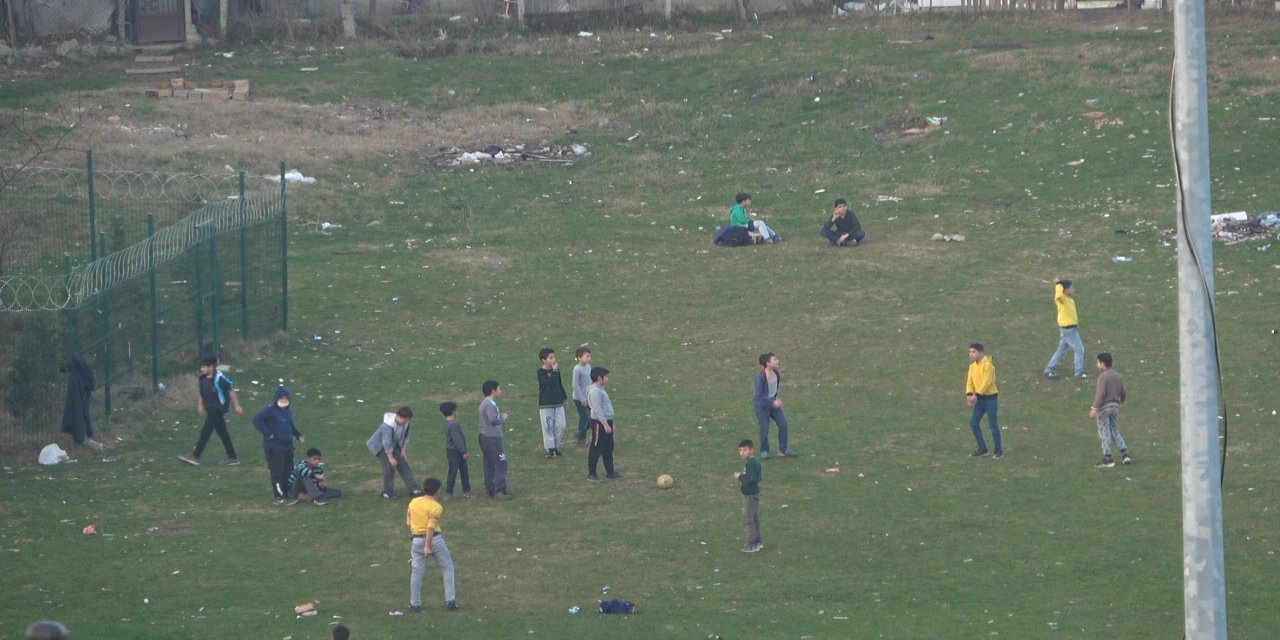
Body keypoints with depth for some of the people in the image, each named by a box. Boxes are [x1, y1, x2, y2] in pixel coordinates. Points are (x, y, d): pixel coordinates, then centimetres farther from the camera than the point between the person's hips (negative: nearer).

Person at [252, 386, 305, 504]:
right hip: (274, 447, -8)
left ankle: (287, 493, 22)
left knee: (289, 470, 11)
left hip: (288, 445, 8)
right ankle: (279, 496, 0)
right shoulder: (271, 410, -13)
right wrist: (267, 433, -21)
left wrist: (298, 435, 17)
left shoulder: (288, 411, 11)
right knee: (277, 471, -6)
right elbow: (257, 420, -21)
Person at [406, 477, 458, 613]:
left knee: (417, 571, 11)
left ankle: (415, 604, 12)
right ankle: (450, 600, 8)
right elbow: (431, 527, -19)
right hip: (434, 539, -4)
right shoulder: (436, 507, -12)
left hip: (417, 539, 4)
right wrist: (427, 546, -20)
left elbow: (409, 522, 11)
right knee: (447, 567, 12)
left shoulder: (413, 503, 5)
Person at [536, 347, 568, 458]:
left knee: (561, 426, 4)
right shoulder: (541, 372, -12)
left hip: (558, 403, 5)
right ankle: (550, 449, 6)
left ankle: (556, 447, 18)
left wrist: (564, 398, 20)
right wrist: (554, 370, -24)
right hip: (546, 405, -5)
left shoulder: (556, 370, 6)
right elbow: (550, 383, -26)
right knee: (548, 427, -1)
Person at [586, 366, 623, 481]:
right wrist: (605, 424, -22)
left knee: (608, 449, 14)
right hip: (599, 423, -10)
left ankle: (610, 472, 21)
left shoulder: (601, 390, 15)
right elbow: (597, 409, -22)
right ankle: (591, 473, 1)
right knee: (596, 448, -4)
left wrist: (610, 423, 24)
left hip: (606, 422, 10)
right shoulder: (594, 391, -17)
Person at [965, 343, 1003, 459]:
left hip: (990, 398, -8)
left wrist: (977, 395, -25)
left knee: (993, 425, -3)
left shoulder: (988, 365, -16)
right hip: (979, 399, 8)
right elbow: (970, 381, 7)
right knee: (973, 423, 4)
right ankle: (982, 449, 15)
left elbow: (986, 382, -22)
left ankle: (999, 450, 10)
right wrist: (969, 394, -10)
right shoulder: (972, 366, 8)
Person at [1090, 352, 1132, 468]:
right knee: (1115, 432, 15)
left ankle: (1108, 459, -2)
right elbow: (1122, 392, 16)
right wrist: (1121, 401, 38)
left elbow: (1101, 393, -22)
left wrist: (1094, 408, -24)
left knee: (1104, 434, -1)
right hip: (1115, 406, 7)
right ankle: (1125, 453, 3)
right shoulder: (1118, 376, 9)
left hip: (1104, 407, -7)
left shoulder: (1103, 376, -14)